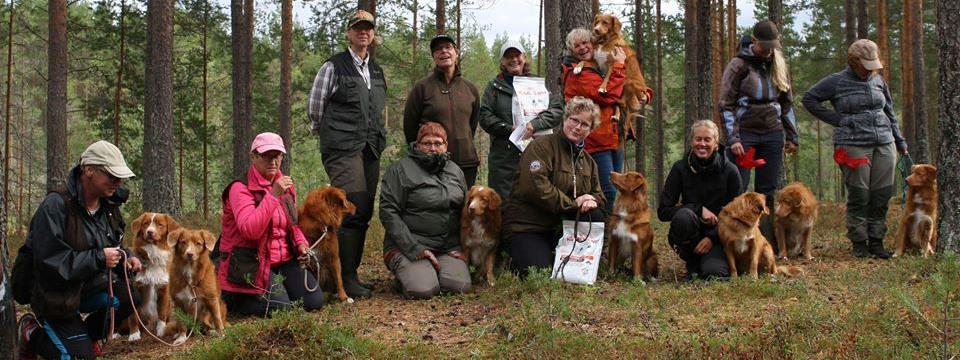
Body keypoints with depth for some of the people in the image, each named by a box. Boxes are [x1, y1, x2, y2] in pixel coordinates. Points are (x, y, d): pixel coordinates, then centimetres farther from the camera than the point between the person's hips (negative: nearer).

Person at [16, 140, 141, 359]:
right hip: (57, 294, -7)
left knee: (129, 296, -18)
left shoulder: (108, 206, 2)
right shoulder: (56, 206, -24)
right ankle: (32, 334, 17)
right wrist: (98, 258, -29)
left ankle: (89, 334, 10)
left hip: (91, 286, 7)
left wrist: (126, 257, -5)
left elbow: (114, 244, 19)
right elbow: (49, 261, -30)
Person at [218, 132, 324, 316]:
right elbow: (250, 230, -28)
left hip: (284, 260, 7)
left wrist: (301, 244, 4)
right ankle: (232, 298, 4)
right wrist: (273, 195, -30)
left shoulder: (286, 186, 11)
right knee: (279, 307, -24)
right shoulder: (241, 188, -13)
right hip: (251, 264, -7)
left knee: (314, 301, -9)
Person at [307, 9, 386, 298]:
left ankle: (351, 273, 14)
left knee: (364, 213, 6)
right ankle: (345, 278, -11)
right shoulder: (334, 67, -1)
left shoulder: (376, 71, 18)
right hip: (343, 150, -7)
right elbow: (315, 107, 4)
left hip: (370, 150, 7)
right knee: (353, 211, -16)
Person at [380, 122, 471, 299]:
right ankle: (406, 272, 7)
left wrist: (462, 247, 5)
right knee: (424, 289, -27)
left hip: (449, 246, 4)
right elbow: (388, 212, -10)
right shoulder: (399, 170, -3)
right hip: (407, 245, -4)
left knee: (460, 286, -23)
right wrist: (415, 249, -17)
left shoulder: (455, 171, 15)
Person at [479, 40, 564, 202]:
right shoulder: (494, 87, 13)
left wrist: (534, 125, -14)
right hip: (503, 158, 0)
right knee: (502, 203, -4)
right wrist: (510, 129, -12)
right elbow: (485, 117, 2)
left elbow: (557, 108, 1)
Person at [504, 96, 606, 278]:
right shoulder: (541, 147, -11)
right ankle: (515, 261, 7)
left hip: (561, 225, 7)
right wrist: (572, 204, -19)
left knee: (596, 218, -20)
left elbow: (598, 195, 18)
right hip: (526, 227, -7)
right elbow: (535, 187, -23)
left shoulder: (588, 161, 16)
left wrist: (592, 201, -9)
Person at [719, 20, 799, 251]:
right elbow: (725, 105, -5)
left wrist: (792, 137, 14)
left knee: (769, 193, 5)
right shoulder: (738, 65, -4)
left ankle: (769, 247, 8)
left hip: (772, 136, 4)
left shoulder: (778, 65, 11)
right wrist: (733, 139, -13)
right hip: (744, 134, -4)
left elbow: (787, 103, 18)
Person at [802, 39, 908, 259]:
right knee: (859, 196, -5)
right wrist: (835, 119, -2)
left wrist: (899, 141, 23)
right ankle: (859, 244, 4)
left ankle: (876, 242, 11)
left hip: (884, 144, 5)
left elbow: (889, 113, 23)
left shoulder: (878, 81, 15)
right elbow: (809, 99, 4)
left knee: (882, 195, 2)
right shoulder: (837, 82, 1)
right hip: (854, 144, -4)